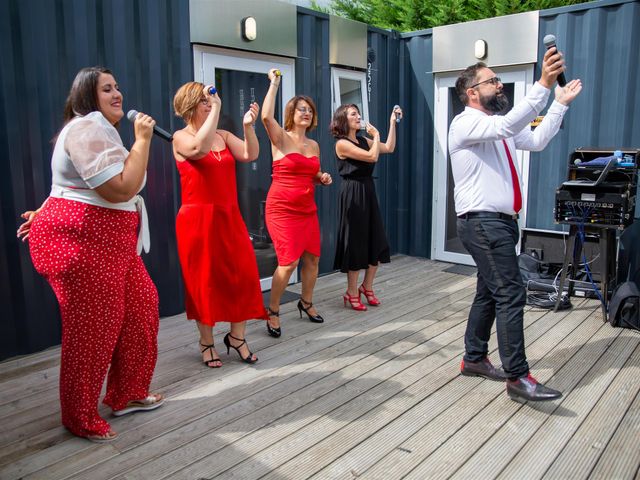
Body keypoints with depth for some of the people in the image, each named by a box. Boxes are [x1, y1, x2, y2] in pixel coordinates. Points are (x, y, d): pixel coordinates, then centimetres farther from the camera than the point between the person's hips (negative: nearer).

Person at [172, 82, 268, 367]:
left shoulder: (223, 135, 13)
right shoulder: (181, 137, -3)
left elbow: (250, 155, 2)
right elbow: (200, 148, -25)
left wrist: (248, 127, -12)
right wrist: (216, 108, -21)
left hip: (229, 216, 5)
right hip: (197, 218, -5)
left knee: (243, 275, 0)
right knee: (204, 280, 2)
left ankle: (237, 336, 16)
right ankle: (207, 342, 18)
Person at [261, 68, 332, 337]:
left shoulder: (314, 145, 12)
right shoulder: (280, 139, -6)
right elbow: (266, 116, -27)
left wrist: (323, 179, 1)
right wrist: (274, 83, -17)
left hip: (307, 209, 6)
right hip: (282, 209, -6)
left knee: (313, 257, 8)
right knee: (289, 261, -12)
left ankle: (306, 302, 31)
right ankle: (273, 311, 7)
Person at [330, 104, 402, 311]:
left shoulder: (363, 140, 13)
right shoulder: (342, 143, -10)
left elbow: (389, 148, 10)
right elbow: (372, 156, -18)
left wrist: (392, 122, 8)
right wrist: (376, 134, -4)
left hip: (368, 192, 8)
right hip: (353, 195, -8)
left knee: (377, 243, 9)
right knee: (355, 244, -1)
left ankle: (367, 286, 26)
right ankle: (352, 293, 12)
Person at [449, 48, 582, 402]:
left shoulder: (497, 126, 19)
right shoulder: (465, 124, -10)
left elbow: (536, 141, 19)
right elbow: (508, 126, -27)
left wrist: (560, 103, 17)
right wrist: (543, 84, -32)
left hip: (500, 222, 10)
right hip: (482, 222, -10)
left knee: (490, 293, 14)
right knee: (511, 294, -12)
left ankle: (474, 359, 25)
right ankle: (517, 378, -6)